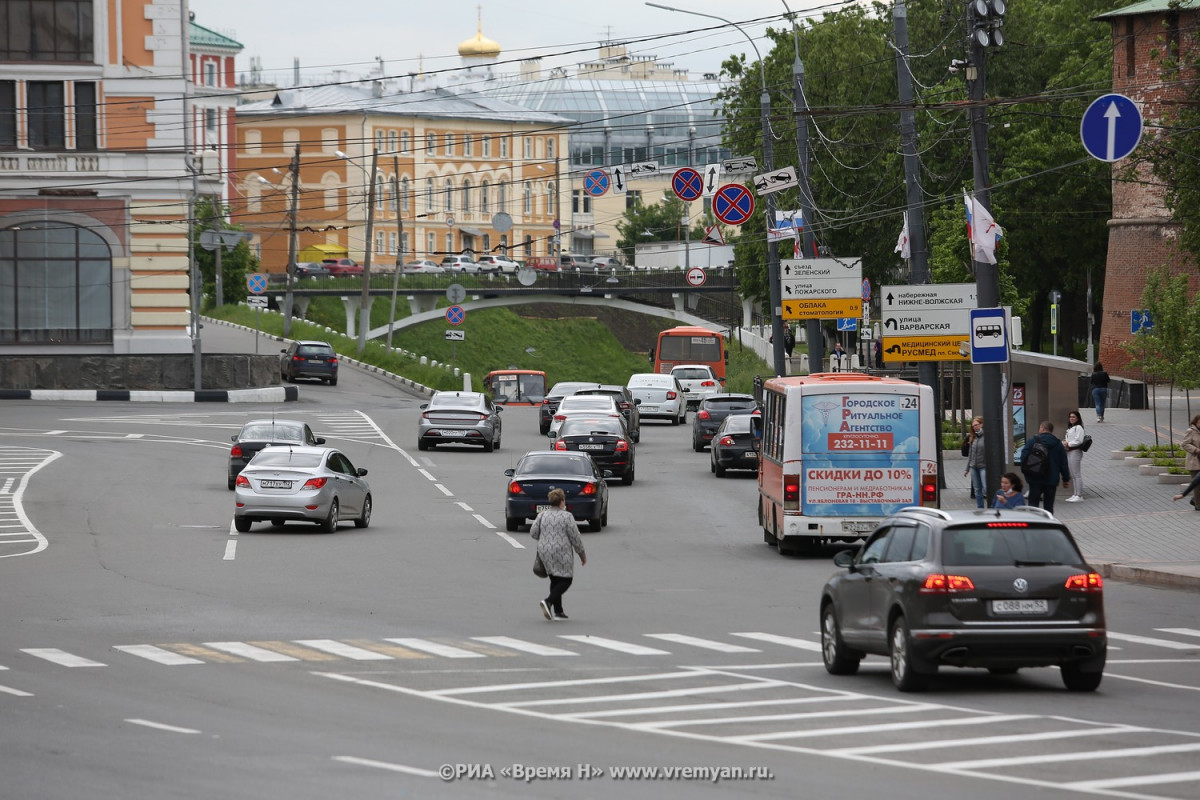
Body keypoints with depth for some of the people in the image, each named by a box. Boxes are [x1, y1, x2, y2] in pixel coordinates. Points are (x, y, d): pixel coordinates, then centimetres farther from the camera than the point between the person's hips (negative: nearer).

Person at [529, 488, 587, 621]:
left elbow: (533, 533, 4)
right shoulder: (567, 516, -9)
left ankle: (558, 611, 10)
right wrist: (582, 554, 4)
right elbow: (575, 538, -8)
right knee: (566, 580, 2)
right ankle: (548, 602, -19)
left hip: (545, 553, 6)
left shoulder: (542, 515, 4)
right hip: (561, 553, -6)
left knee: (555, 580, 14)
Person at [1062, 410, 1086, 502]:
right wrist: (1064, 443, 1)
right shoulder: (1070, 428, 19)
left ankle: (1079, 495, -8)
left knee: (1076, 474, -9)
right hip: (1069, 452, 10)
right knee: (1072, 475, 11)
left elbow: (1079, 440, -17)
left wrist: (1068, 444, -12)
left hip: (1075, 452, -10)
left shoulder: (1078, 428, -9)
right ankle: (1075, 494, 16)